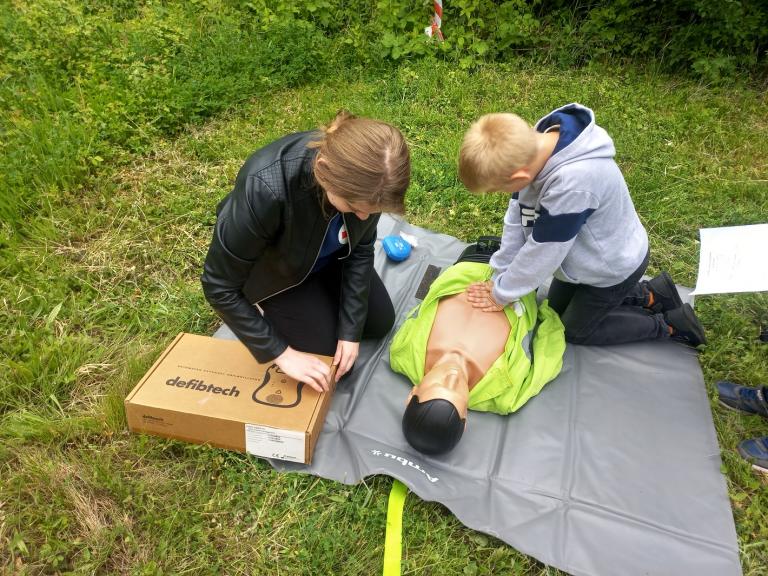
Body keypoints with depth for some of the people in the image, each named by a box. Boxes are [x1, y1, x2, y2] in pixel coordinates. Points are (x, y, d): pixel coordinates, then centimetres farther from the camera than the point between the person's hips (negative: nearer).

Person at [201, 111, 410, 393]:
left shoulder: (366, 175, -30)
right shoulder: (265, 188, -44)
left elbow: (361, 247, -12)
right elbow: (219, 285, -30)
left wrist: (350, 329, -15)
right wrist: (281, 352, -26)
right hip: (277, 270, -4)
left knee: (380, 322, 14)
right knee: (330, 361, -2)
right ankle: (276, 311, 19)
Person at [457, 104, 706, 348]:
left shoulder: (573, 182, -45)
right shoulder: (531, 147, -21)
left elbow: (542, 252, -32)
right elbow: (518, 216, -11)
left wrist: (501, 294, -17)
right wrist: (499, 278, -7)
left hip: (614, 266, -7)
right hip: (588, 255, 8)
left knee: (575, 330, 11)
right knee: (557, 308, 24)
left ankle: (668, 324, 20)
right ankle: (649, 294, 29)